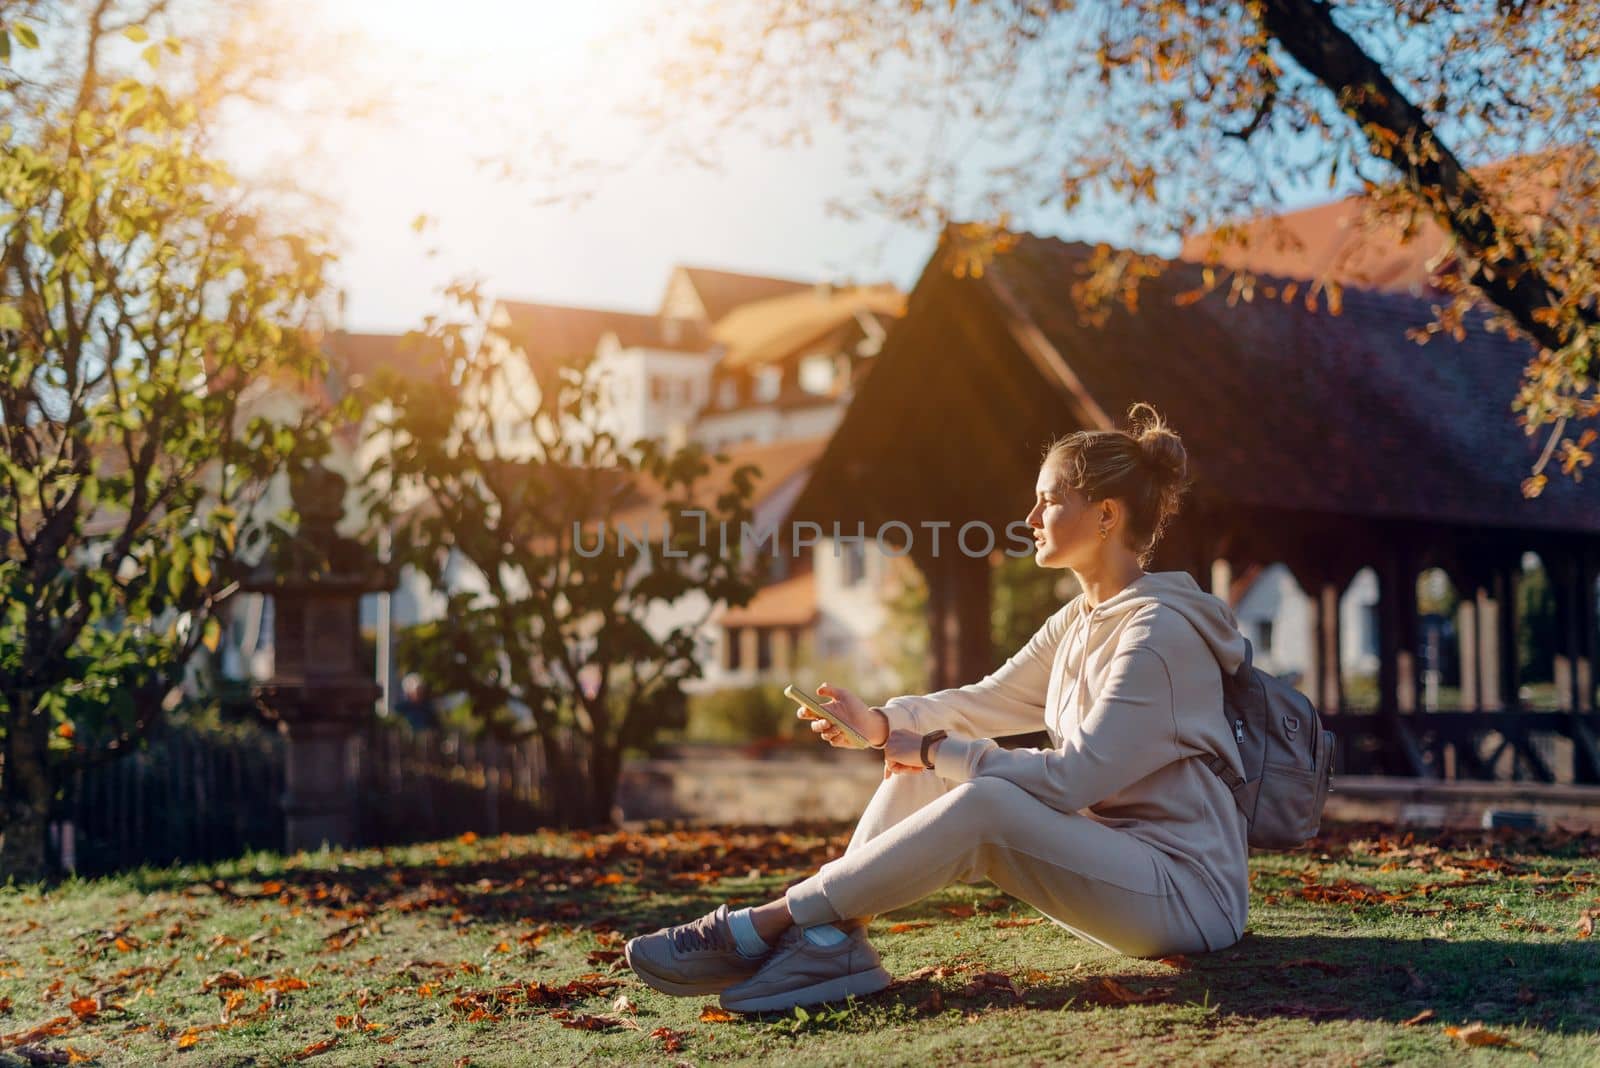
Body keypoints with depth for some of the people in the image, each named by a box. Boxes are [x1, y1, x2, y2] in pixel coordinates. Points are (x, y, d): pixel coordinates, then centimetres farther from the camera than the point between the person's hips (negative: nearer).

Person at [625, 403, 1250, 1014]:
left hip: (1187, 889, -9)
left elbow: (1074, 778, -23)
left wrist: (937, 752, -15)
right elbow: (989, 700, 13)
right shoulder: (1080, 619, 13)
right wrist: (882, 723, -4)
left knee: (982, 805, -31)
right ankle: (833, 941, -21)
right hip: (1105, 855, 9)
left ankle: (764, 926, -26)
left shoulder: (1159, 630, -18)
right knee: (922, 768, -3)